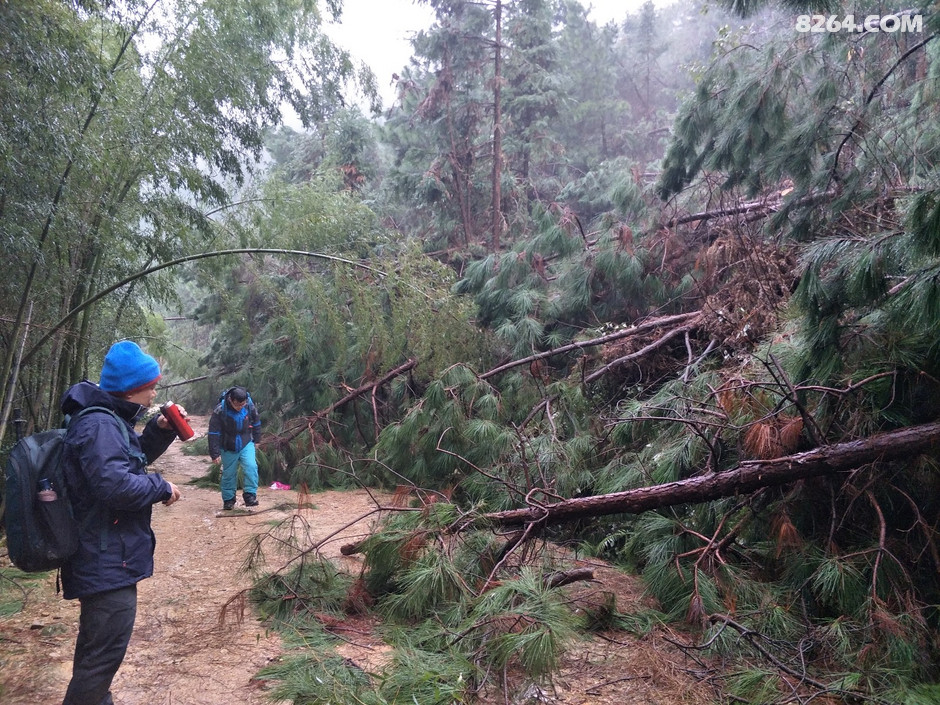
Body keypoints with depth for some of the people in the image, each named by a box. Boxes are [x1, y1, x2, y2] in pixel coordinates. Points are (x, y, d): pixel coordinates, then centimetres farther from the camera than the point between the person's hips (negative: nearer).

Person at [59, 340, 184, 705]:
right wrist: (162, 487, -18)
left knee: (96, 645, 25)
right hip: (109, 561, -11)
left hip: (104, 558, 11)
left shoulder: (108, 419, 10)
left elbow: (133, 459, 23)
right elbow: (116, 485, -34)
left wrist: (160, 429, 6)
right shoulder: (98, 426, -24)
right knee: (106, 652, -4)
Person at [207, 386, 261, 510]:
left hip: (246, 444, 1)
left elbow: (256, 423, 5)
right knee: (229, 473, 8)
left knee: (251, 467, -18)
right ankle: (228, 500, 24)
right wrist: (215, 453, -12)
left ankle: (250, 495, -11)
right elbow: (214, 433, -14)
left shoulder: (250, 406, -15)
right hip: (228, 447, -1)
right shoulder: (220, 410, -22)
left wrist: (256, 439, 14)